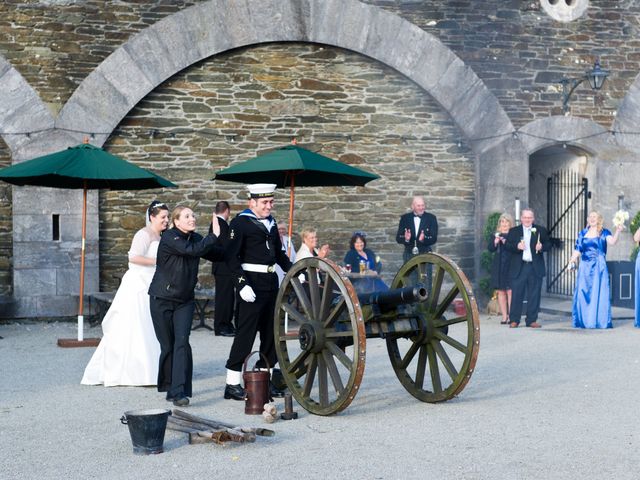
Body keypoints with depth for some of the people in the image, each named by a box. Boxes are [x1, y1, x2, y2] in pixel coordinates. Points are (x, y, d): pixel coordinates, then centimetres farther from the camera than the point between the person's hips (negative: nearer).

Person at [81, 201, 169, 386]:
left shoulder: (159, 236, 15)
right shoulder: (145, 234, -13)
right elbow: (134, 257, -24)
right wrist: (158, 261, -19)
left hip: (149, 287, 9)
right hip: (137, 286, -9)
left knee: (148, 331, 10)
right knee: (132, 328, -4)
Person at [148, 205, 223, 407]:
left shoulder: (195, 238, 4)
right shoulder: (169, 238, -15)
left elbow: (217, 255, 4)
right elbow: (192, 250, -29)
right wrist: (214, 236, -27)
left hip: (185, 300, 4)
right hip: (162, 299, -4)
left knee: (182, 342, -10)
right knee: (167, 345, 3)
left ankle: (179, 391, -14)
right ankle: (169, 387, 22)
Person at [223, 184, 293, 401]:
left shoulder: (270, 223, 16)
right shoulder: (240, 222, -8)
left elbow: (279, 253, 24)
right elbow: (231, 257, -13)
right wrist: (242, 284, -22)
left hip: (271, 283, 8)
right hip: (252, 284, -8)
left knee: (271, 334, 11)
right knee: (245, 333, -6)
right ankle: (232, 384, -1)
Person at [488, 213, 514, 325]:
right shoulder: (495, 235, 13)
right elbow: (490, 249, 4)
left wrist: (506, 243, -18)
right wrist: (495, 242, -13)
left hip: (510, 265, -3)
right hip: (498, 266, 4)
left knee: (510, 291, -8)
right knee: (500, 291, 3)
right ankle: (504, 316, 8)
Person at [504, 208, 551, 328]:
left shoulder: (541, 230, 10)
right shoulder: (513, 231, 9)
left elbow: (548, 244, 8)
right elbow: (507, 245, 2)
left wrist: (542, 247, -12)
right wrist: (516, 246, -16)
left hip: (535, 267, 1)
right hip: (518, 267, -1)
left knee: (534, 295, 3)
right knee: (516, 294, -1)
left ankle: (531, 320, 10)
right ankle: (514, 320, 5)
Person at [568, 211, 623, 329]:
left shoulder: (604, 233, 3)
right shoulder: (582, 233, 12)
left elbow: (612, 242, -16)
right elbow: (577, 249, 7)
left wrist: (618, 231, -31)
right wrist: (572, 261, -9)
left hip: (599, 267, -3)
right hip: (585, 267, 3)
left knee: (599, 293, -4)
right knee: (583, 293, 2)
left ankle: (600, 321, 1)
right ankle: (583, 320, 10)